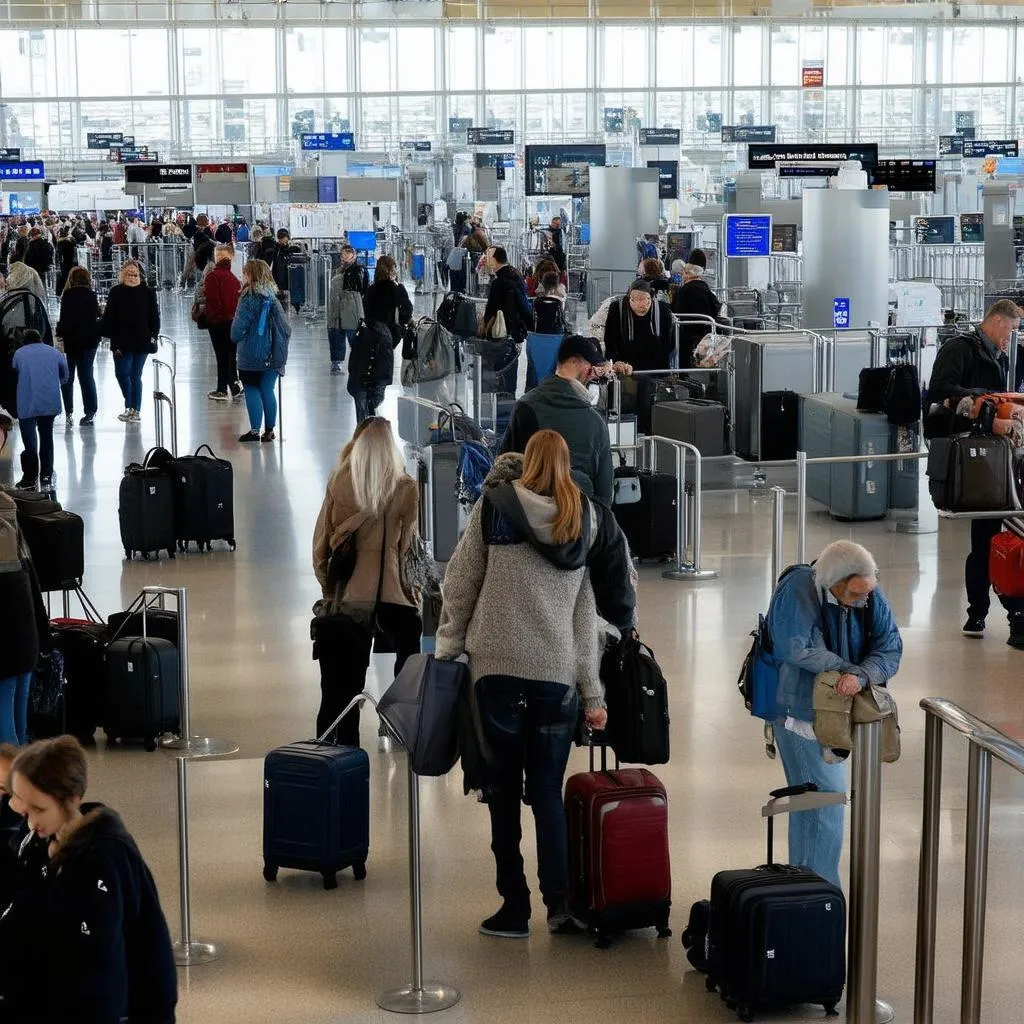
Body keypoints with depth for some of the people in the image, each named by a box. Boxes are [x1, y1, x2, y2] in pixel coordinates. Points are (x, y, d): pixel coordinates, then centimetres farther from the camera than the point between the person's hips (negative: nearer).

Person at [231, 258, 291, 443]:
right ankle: (269, 430, 16)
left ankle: (255, 431, 3)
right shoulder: (272, 298, 4)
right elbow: (286, 327, 6)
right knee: (268, 391, 11)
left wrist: (235, 337, 7)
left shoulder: (248, 299, -14)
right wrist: (280, 347, 15)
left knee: (252, 391, 3)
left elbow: (239, 327, -14)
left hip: (251, 356, -5)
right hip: (271, 356, 5)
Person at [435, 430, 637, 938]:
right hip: (557, 672, 2)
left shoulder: (493, 506, 0)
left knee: (503, 788, 6)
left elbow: (459, 586, 0)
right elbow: (585, 614, 9)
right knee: (548, 790, 10)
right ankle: (558, 899, -2)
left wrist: (447, 650, 10)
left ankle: (514, 907, 8)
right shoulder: (586, 520, 8)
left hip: (496, 666, -2)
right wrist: (592, 692, 11)